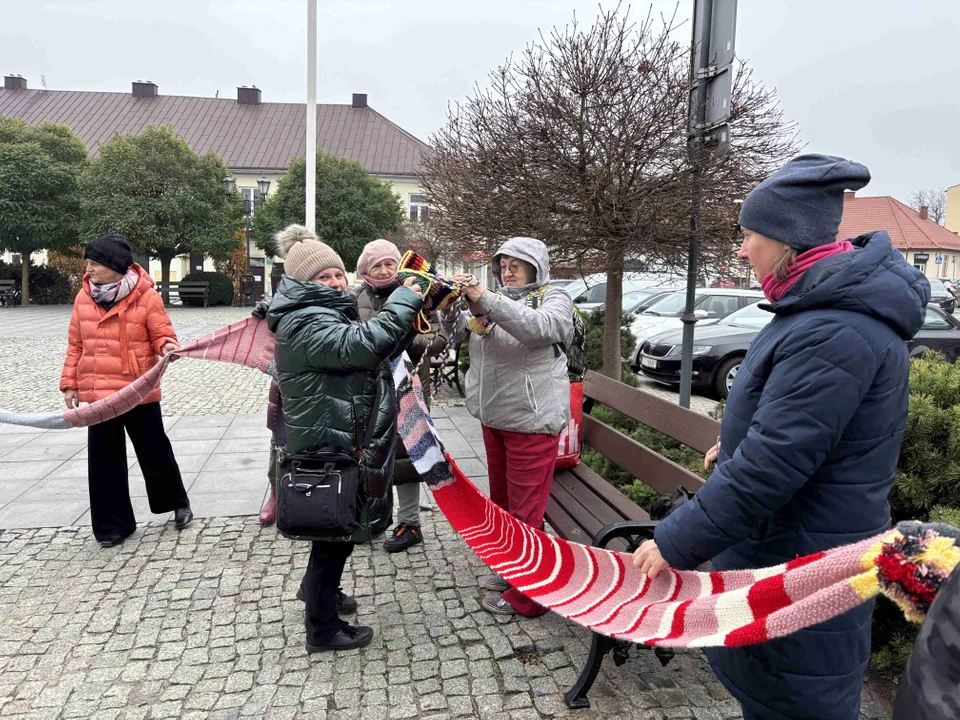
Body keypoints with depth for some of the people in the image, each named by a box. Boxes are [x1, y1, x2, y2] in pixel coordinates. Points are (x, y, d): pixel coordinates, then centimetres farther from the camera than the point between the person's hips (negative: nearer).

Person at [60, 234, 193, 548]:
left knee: (154, 451, 9)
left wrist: (167, 347, -30)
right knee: (104, 459, 9)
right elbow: (76, 345, 9)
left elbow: (161, 335, -7)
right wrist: (69, 383, 7)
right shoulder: (84, 297, 3)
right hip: (97, 393, 4)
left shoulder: (146, 297, -11)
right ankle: (113, 523, 22)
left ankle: (177, 502, 32)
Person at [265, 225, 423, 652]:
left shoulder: (331, 314, 14)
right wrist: (404, 300, -25)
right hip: (329, 449, -10)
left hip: (343, 444, 10)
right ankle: (322, 629, 23)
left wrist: (408, 319, 0)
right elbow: (362, 344, -35)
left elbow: (379, 355, 15)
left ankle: (318, 591, 49)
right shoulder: (304, 323, -20)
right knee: (336, 530, 4)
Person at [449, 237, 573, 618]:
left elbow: (537, 327, -27)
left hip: (531, 420, -7)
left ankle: (527, 596, 11)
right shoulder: (496, 301, 14)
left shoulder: (554, 300, -4)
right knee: (501, 501, 20)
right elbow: (455, 333, 4)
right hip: (493, 418, 7)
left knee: (526, 510, -2)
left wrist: (485, 301, -34)